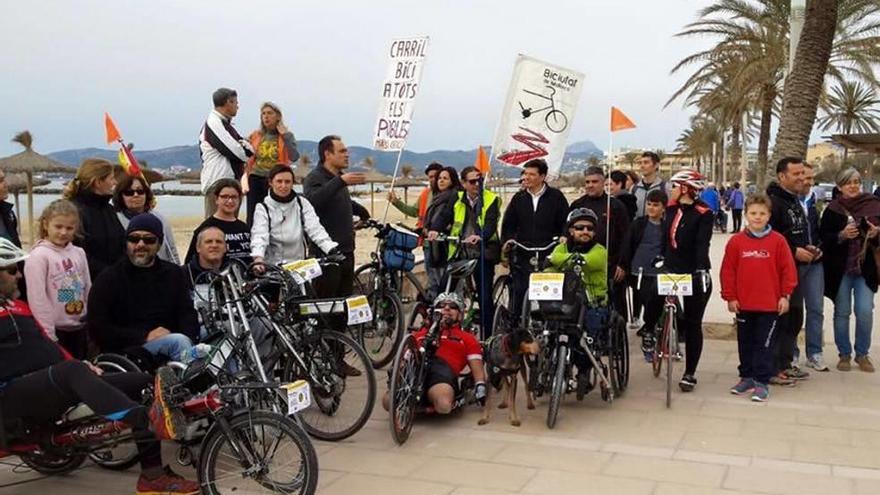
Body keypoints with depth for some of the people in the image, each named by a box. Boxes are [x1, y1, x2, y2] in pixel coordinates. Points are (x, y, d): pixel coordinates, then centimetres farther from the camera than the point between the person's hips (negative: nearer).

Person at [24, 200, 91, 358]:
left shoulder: (79, 253, 6)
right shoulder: (38, 256, -12)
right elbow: (37, 299, -15)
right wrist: (49, 335, -16)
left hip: (80, 328, 6)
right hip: (57, 330, -6)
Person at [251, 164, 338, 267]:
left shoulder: (302, 203, 7)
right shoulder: (263, 208, 1)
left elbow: (315, 229, -6)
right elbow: (259, 235, -15)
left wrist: (332, 249, -24)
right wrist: (258, 257, -36)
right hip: (271, 267, -2)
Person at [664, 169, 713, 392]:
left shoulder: (703, 214, -11)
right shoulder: (671, 209, 8)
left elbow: (702, 244, -21)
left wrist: (701, 269, -33)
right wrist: (662, 262, 16)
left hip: (694, 275, -5)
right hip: (672, 272, 5)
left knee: (692, 323, 3)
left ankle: (690, 373, 12)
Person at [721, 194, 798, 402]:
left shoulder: (778, 241, -5)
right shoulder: (736, 241, -2)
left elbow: (788, 270, -2)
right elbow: (728, 270, 1)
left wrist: (785, 295, -4)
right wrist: (730, 297, -1)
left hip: (770, 305, -2)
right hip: (743, 304, 2)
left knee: (764, 344, 2)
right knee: (745, 343, 14)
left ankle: (762, 382, 9)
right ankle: (747, 377, 27)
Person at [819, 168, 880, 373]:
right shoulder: (833, 209, -1)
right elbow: (823, 237, -3)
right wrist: (842, 235, -19)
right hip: (840, 269, 0)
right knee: (842, 312, 6)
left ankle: (862, 354, 14)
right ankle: (844, 354, 20)